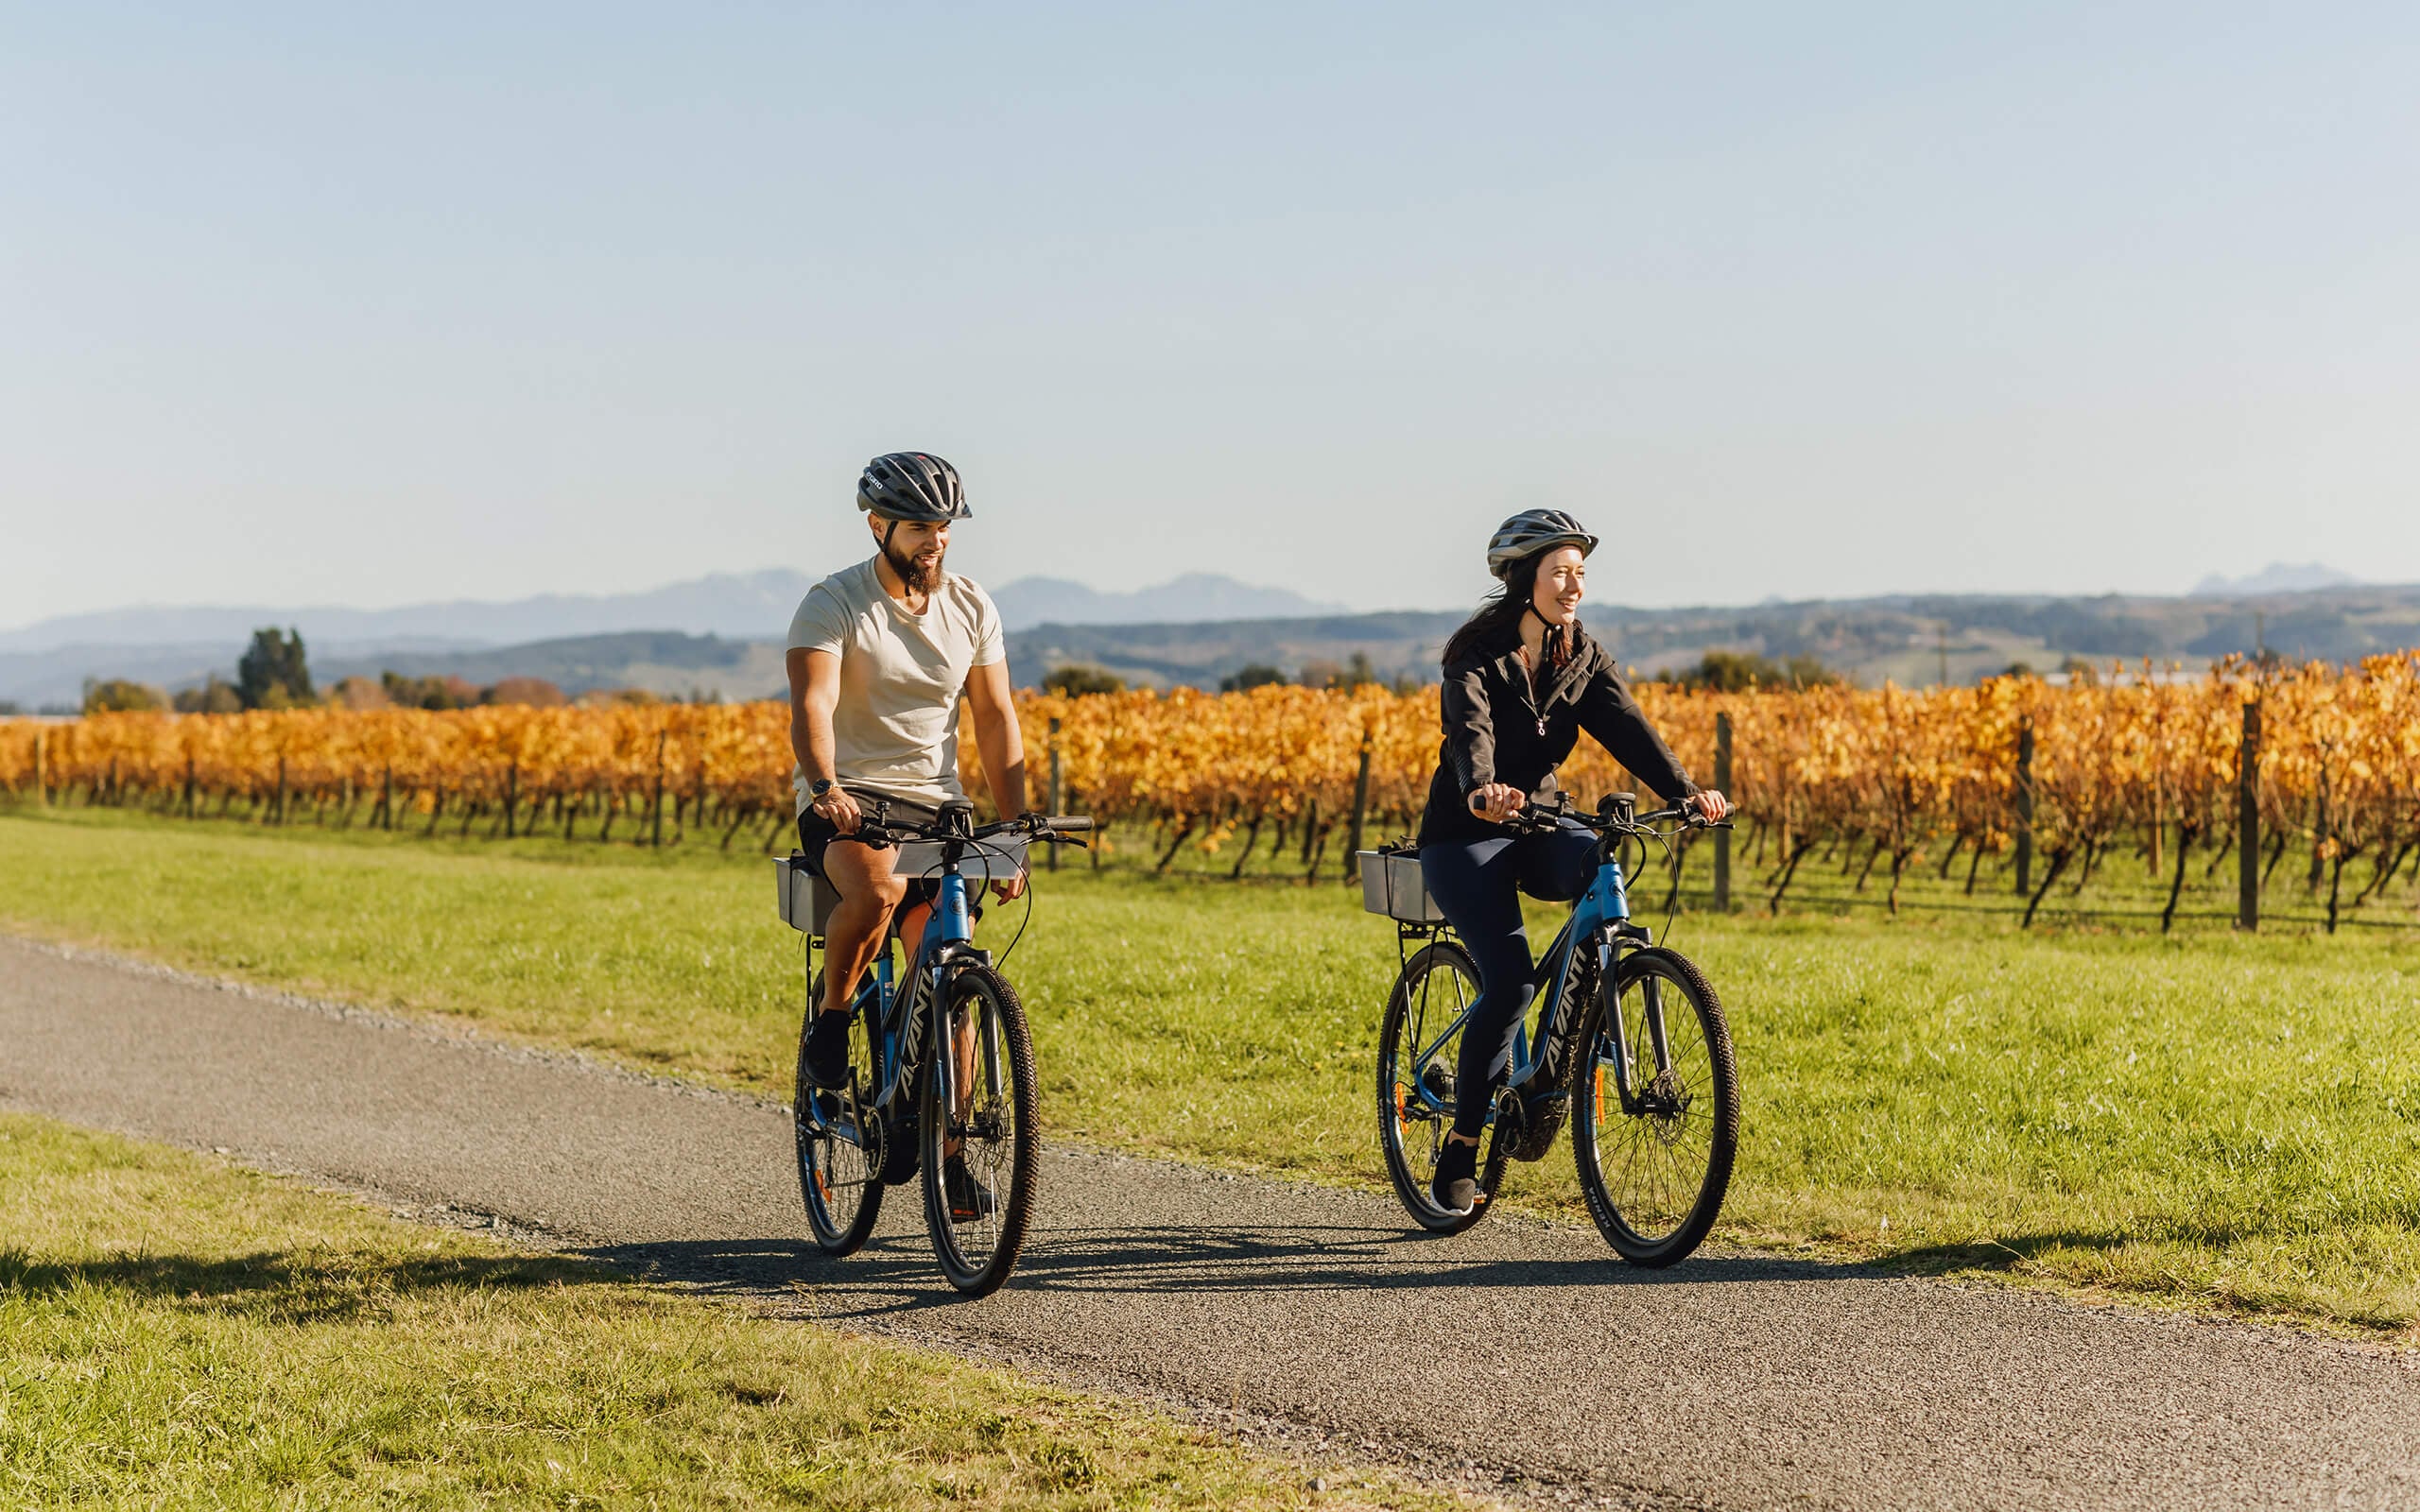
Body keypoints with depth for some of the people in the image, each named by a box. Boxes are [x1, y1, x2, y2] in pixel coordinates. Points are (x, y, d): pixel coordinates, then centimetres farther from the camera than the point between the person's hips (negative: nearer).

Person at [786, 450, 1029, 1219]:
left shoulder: (971, 607, 5)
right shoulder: (833, 604, -10)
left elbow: (996, 722, 7)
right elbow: (812, 706, -24)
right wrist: (825, 788, -43)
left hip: (935, 806, 4)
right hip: (845, 804, -4)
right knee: (877, 887, -38)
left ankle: (947, 1154, 6)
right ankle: (831, 1017, -10)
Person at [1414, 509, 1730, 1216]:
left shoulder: (1581, 657, 3)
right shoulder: (1476, 656, -14)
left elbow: (1626, 727, -12)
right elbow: (1469, 730, -33)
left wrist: (1685, 791, -29)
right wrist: (1480, 791, -55)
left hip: (1538, 824, 5)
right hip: (1466, 836, -5)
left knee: (1604, 866, -30)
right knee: (1509, 980, -23)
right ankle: (1460, 1146, -7)